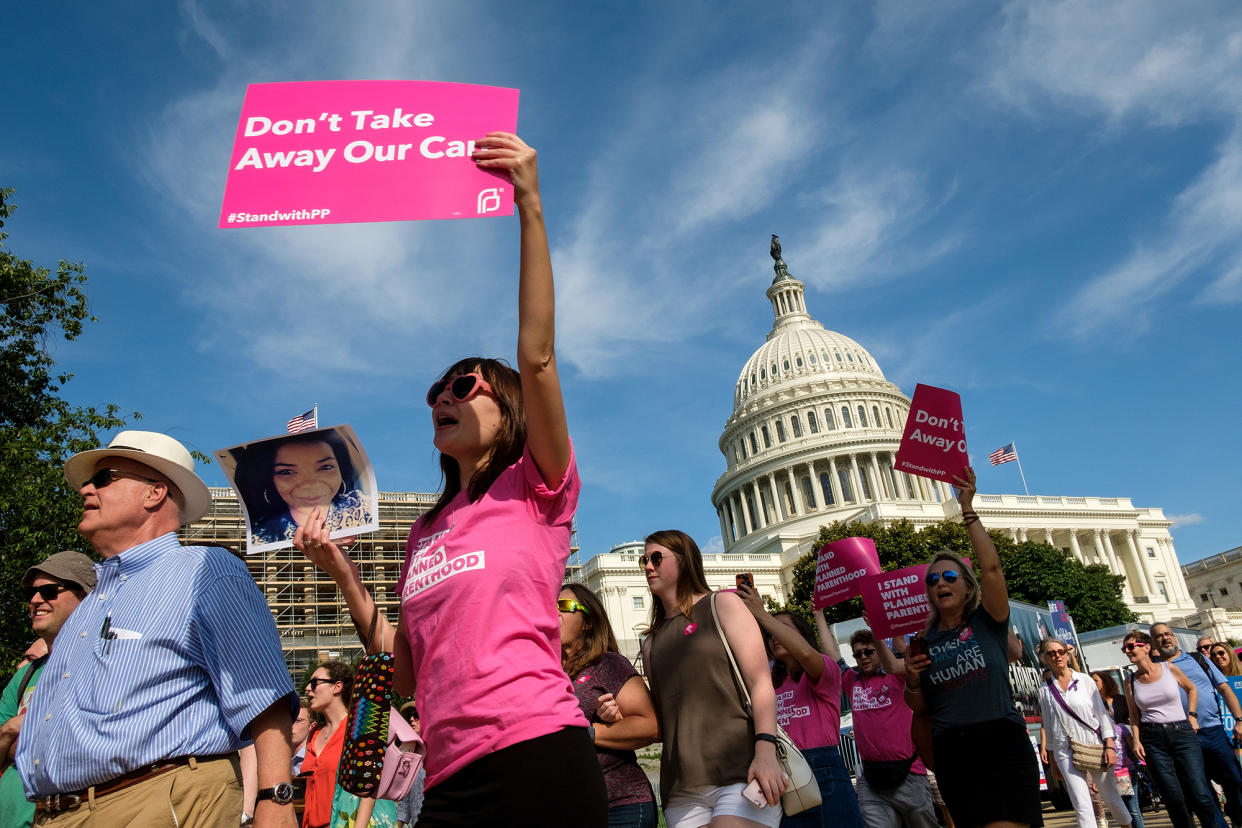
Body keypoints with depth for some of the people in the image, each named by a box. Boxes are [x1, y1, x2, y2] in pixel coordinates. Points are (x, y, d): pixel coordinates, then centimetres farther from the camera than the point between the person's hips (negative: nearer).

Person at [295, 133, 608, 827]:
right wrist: (343, 574, 6)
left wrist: (531, 208, -19)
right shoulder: (425, 533, 17)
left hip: (538, 753, -5)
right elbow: (407, 676, 15)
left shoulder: (535, 491, 2)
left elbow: (537, 359, -13)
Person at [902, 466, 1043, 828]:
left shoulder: (987, 622, 2)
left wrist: (968, 509, -15)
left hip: (1002, 747, -3)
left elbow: (991, 567, -15)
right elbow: (919, 706, 14)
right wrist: (911, 680, -7)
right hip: (953, 757, 3)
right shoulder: (924, 641, 9)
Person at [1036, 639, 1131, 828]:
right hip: (1066, 753, 0)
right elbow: (1048, 725, 10)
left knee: (1112, 800, 10)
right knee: (1082, 807, -8)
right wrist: (1051, 757, 12)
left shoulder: (1085, 680, 2)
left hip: (1095, 746, 0)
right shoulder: (1045, 691, 5)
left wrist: (1110, 746, -7)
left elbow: (1102, 714, 1)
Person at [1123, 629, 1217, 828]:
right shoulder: (1131, 680, 3)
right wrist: (1136, 739, -2)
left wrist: (1192, 715, 6)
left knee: (1199, 794, -7)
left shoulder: (1169, 668, -1)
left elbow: (1191, 689, 17)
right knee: (1173, 798, -1)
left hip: (1182, 733, -1)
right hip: (1152, 739, 1)